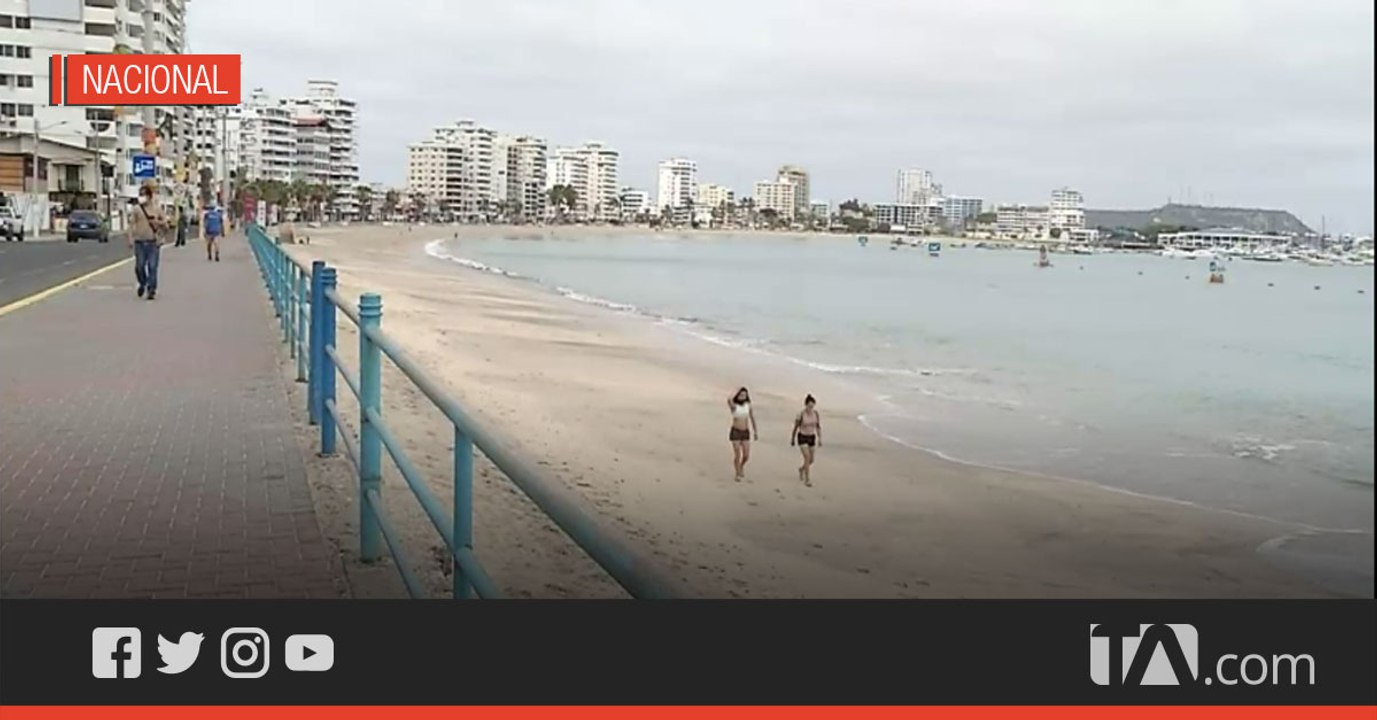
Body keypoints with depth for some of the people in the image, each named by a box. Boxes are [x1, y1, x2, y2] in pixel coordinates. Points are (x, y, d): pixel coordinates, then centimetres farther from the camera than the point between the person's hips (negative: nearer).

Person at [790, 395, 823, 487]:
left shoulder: (816, 413, -6)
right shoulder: (801, 414, -19)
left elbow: (818, 427, 2)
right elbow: (795, 427, -8)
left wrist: (820, 439, -6)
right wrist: (792, 440, 0)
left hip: (811, 437, 5)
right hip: (802, 438, -5)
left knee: (811, 460, 10)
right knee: (807, 457, -19)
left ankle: (801, 469, 43)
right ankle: (807, 479, -9)